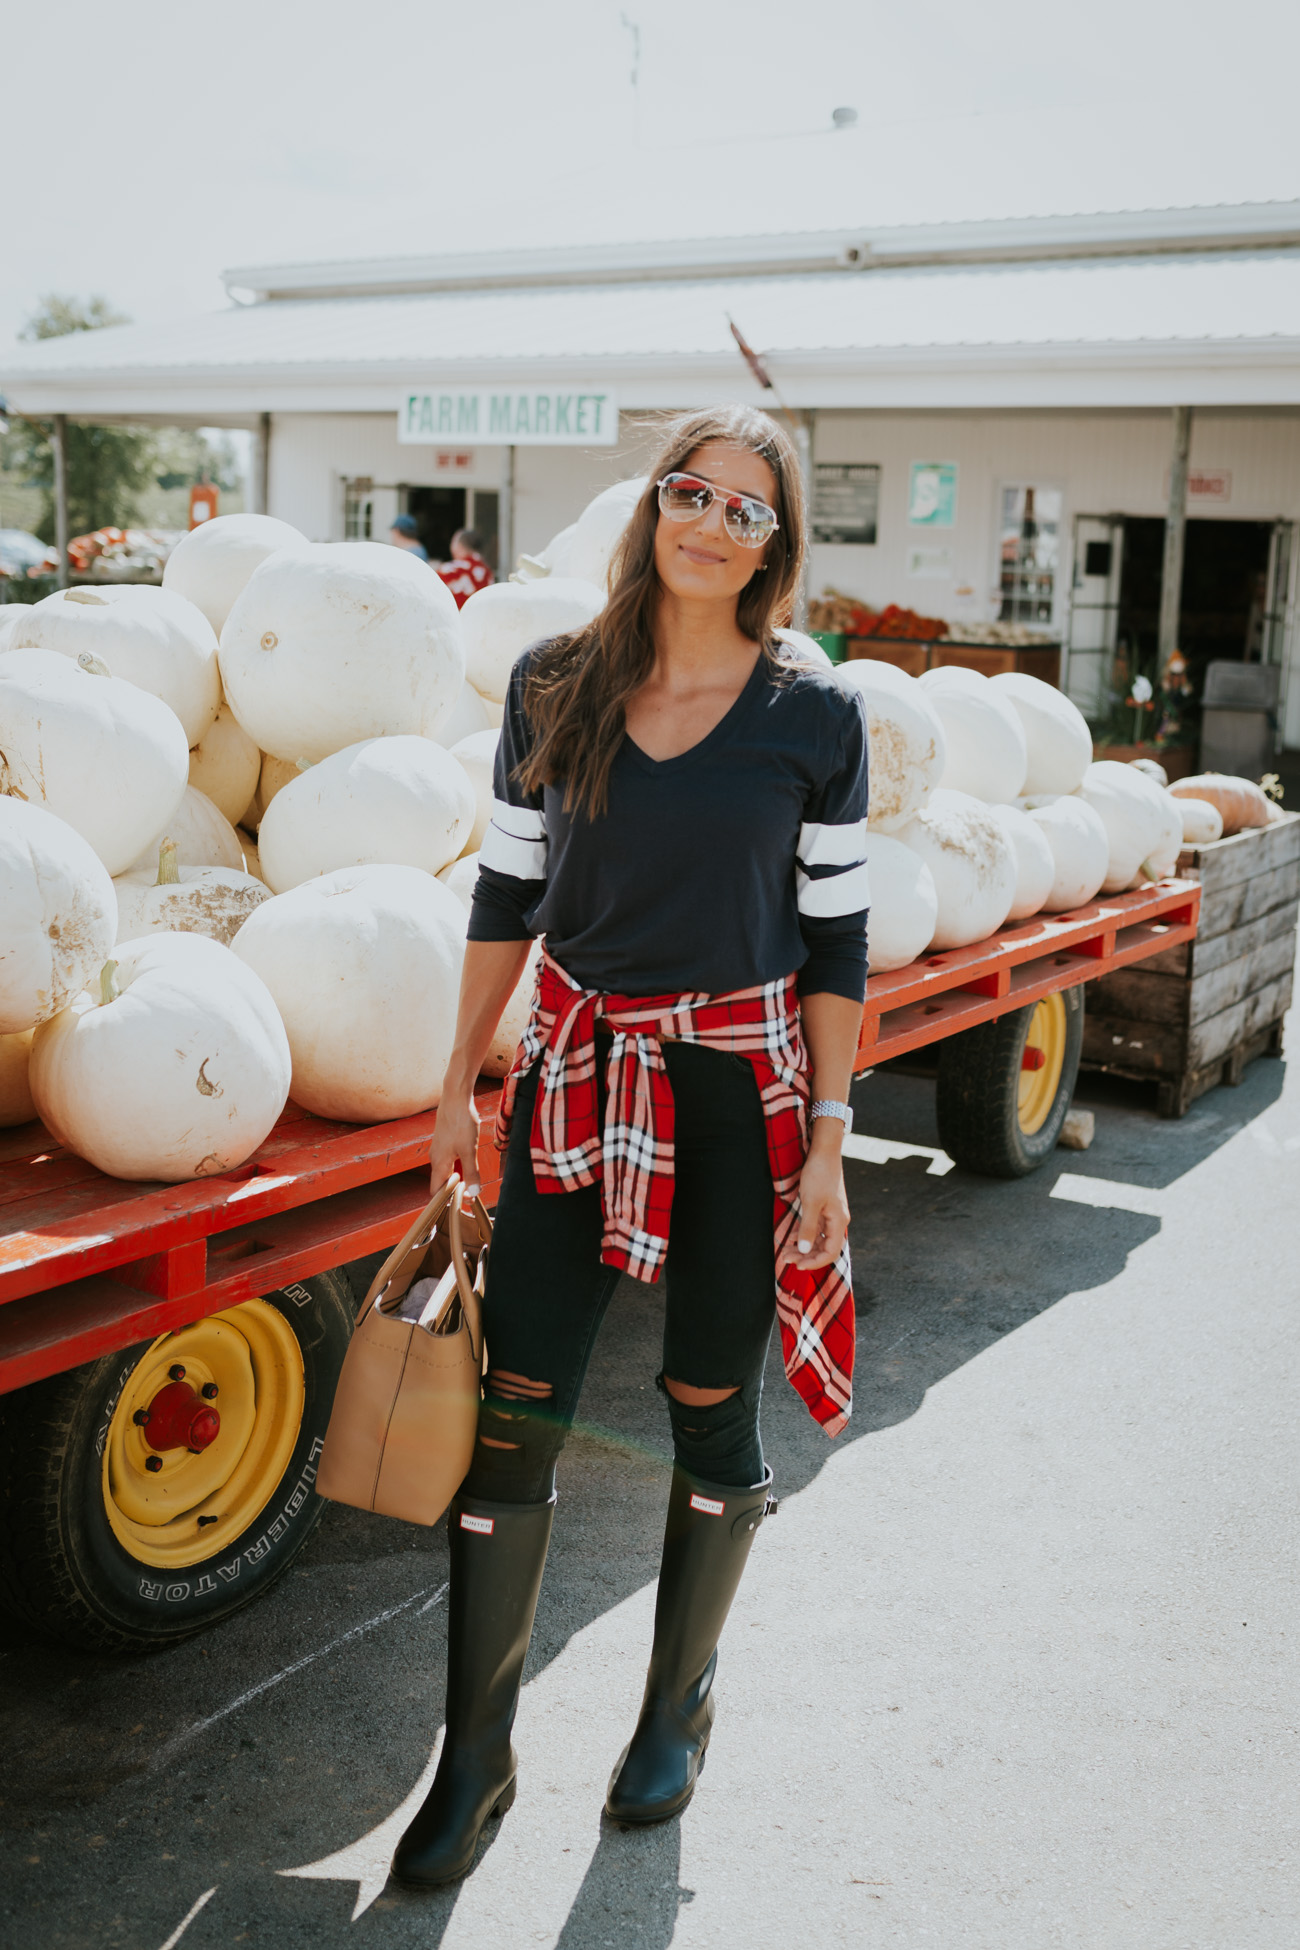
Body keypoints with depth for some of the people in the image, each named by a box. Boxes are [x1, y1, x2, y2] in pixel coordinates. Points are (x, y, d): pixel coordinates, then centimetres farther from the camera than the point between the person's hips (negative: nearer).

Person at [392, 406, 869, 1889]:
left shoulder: (814, 717, -5)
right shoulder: (555, 684, 1)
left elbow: (834, 940, -2)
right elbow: (508, 892, 7)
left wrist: (827, 1138, -5)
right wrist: (462, 1080, 6)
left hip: (742, 1084, -1)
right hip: (578, 1070, 2)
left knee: (709, 1410, 10)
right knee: (514, 1413, 0)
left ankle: (679, 1703, 35)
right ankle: (475, 1763, 17)